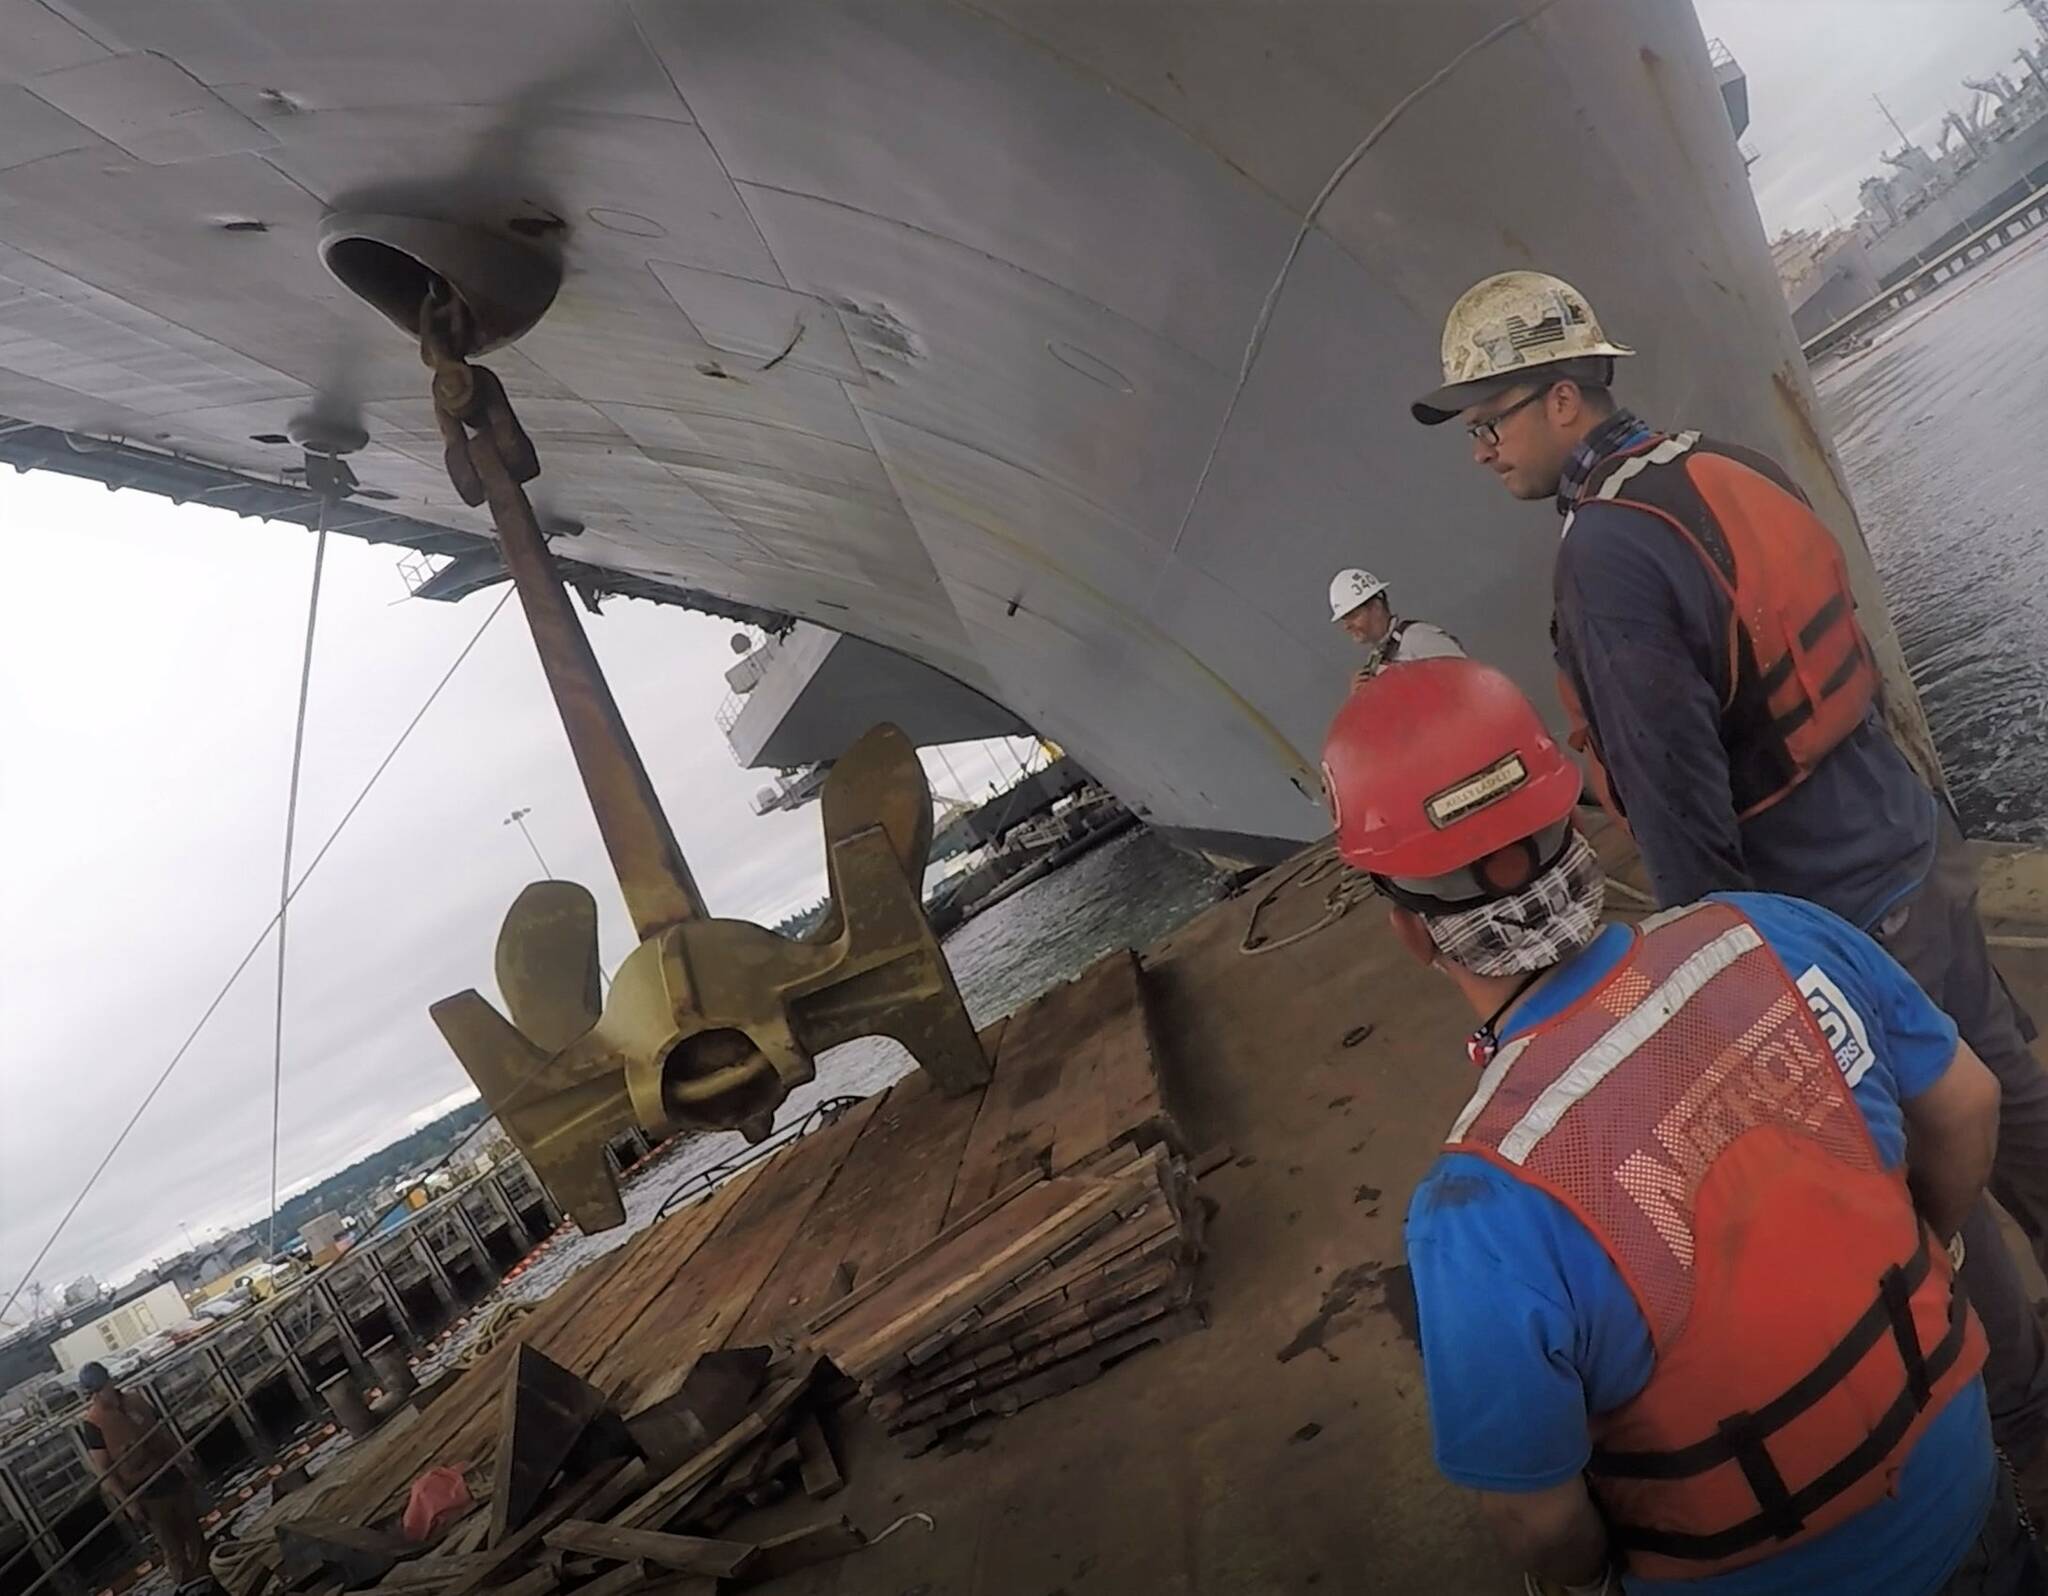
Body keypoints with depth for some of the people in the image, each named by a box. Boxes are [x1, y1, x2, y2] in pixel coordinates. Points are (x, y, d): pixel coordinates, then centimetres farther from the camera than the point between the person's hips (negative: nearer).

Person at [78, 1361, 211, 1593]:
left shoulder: (136, 1399, -1)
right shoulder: (93, 1423, -15)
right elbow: (103, 1470, -14)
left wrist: (183, 1465, 9)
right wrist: (127, 1503, -16)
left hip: (171, 1475, 5)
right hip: (144, 1492, -5)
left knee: (194, 1532, 17)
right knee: (172, 1547, 8)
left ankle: (208, 1577, 35)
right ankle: (191, 1585, 25)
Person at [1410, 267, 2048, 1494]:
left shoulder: (1609, 554, -25)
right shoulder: (1733, 468, 2)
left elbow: (1680, 804, -24)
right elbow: (1842, 665, 12)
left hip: (1835, 917, -9)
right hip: (1918, 847, 9)